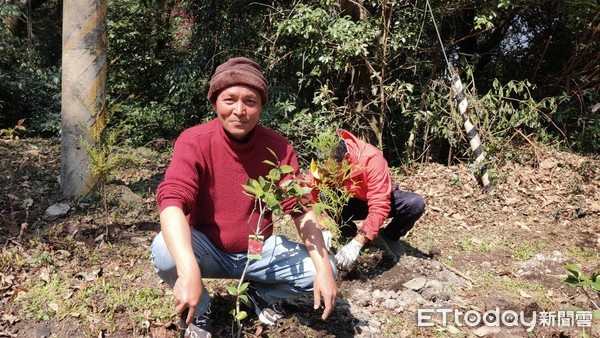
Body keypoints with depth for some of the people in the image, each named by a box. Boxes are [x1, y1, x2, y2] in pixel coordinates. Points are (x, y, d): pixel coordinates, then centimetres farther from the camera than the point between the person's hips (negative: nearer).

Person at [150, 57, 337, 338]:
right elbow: (172, 201, -33)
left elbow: (301, 208, -11)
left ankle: (262, 293, 15)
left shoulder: (278, 148, -11)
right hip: (209, 250, -2)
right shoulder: (194, 142, -20)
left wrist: (323, 268, -24)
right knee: (164, 253, -33)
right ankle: (199, 309, 1)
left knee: (322, 271, -16)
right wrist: (189, 271, -49)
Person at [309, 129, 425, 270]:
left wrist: (356, 244, -50)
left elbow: (379, 207, -41)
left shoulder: (371, 158, -37)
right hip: (352, 202, 2)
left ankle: (390, 236, -2)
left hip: (383, 200, -1)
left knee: (416, 203, -32)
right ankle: (350, 233, -3)